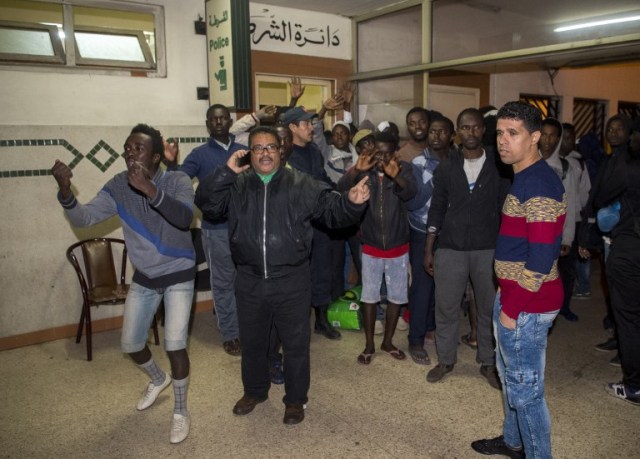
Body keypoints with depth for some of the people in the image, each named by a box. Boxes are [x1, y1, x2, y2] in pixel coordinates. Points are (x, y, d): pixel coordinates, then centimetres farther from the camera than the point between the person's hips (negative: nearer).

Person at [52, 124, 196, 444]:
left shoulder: (177, 181, -21)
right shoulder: (118, 186, -9)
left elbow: (184, 218, -39)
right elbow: (85, 218, -18)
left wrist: (149, 189, -53)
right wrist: (65, 192, -37)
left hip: (178, 276, -5)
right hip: (143, 278, 5)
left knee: (174, 345, -11)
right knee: (131, 345, 12)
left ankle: (180, 411, 14)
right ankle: (158, 380, 45)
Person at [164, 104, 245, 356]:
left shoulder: (244, 151, 5)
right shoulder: (199, 154, -1)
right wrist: (171, 164, -27)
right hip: (217, 229, -2)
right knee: (223, 283, 8)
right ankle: (230, 334, 22)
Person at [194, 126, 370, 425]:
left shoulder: (301, 184, -3)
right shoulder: (236, 185, 2)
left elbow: (333, 210, -6)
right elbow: (206, 204, -10)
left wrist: (352, 203, -28)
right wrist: (226, 172, -21)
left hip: (292, 282, -2)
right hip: (249, 282, 2)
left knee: (296, 343, 11)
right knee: (252, 342, 21)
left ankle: (295, 399, 34)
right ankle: (254, 391, 45)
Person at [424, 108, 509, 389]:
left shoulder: (498, 166, 1)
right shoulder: (446, 168, 4)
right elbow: (436, 210, 6)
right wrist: (428, 250, 4)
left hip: (489, 249, 0)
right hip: (450, 249, 1)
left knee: (490, 309, 9)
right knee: (446, 308, 8)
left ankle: (488, 362, 28)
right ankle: (446, 360, 27)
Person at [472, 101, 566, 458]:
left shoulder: (540, 184, -21)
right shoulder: (525, 178, 11)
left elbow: (541, 256, -25)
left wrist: (512, 308, -18)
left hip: (527, 304, -10)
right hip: (514, 296, 10)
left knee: (525, 387, 3)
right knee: (511, 375, 24)